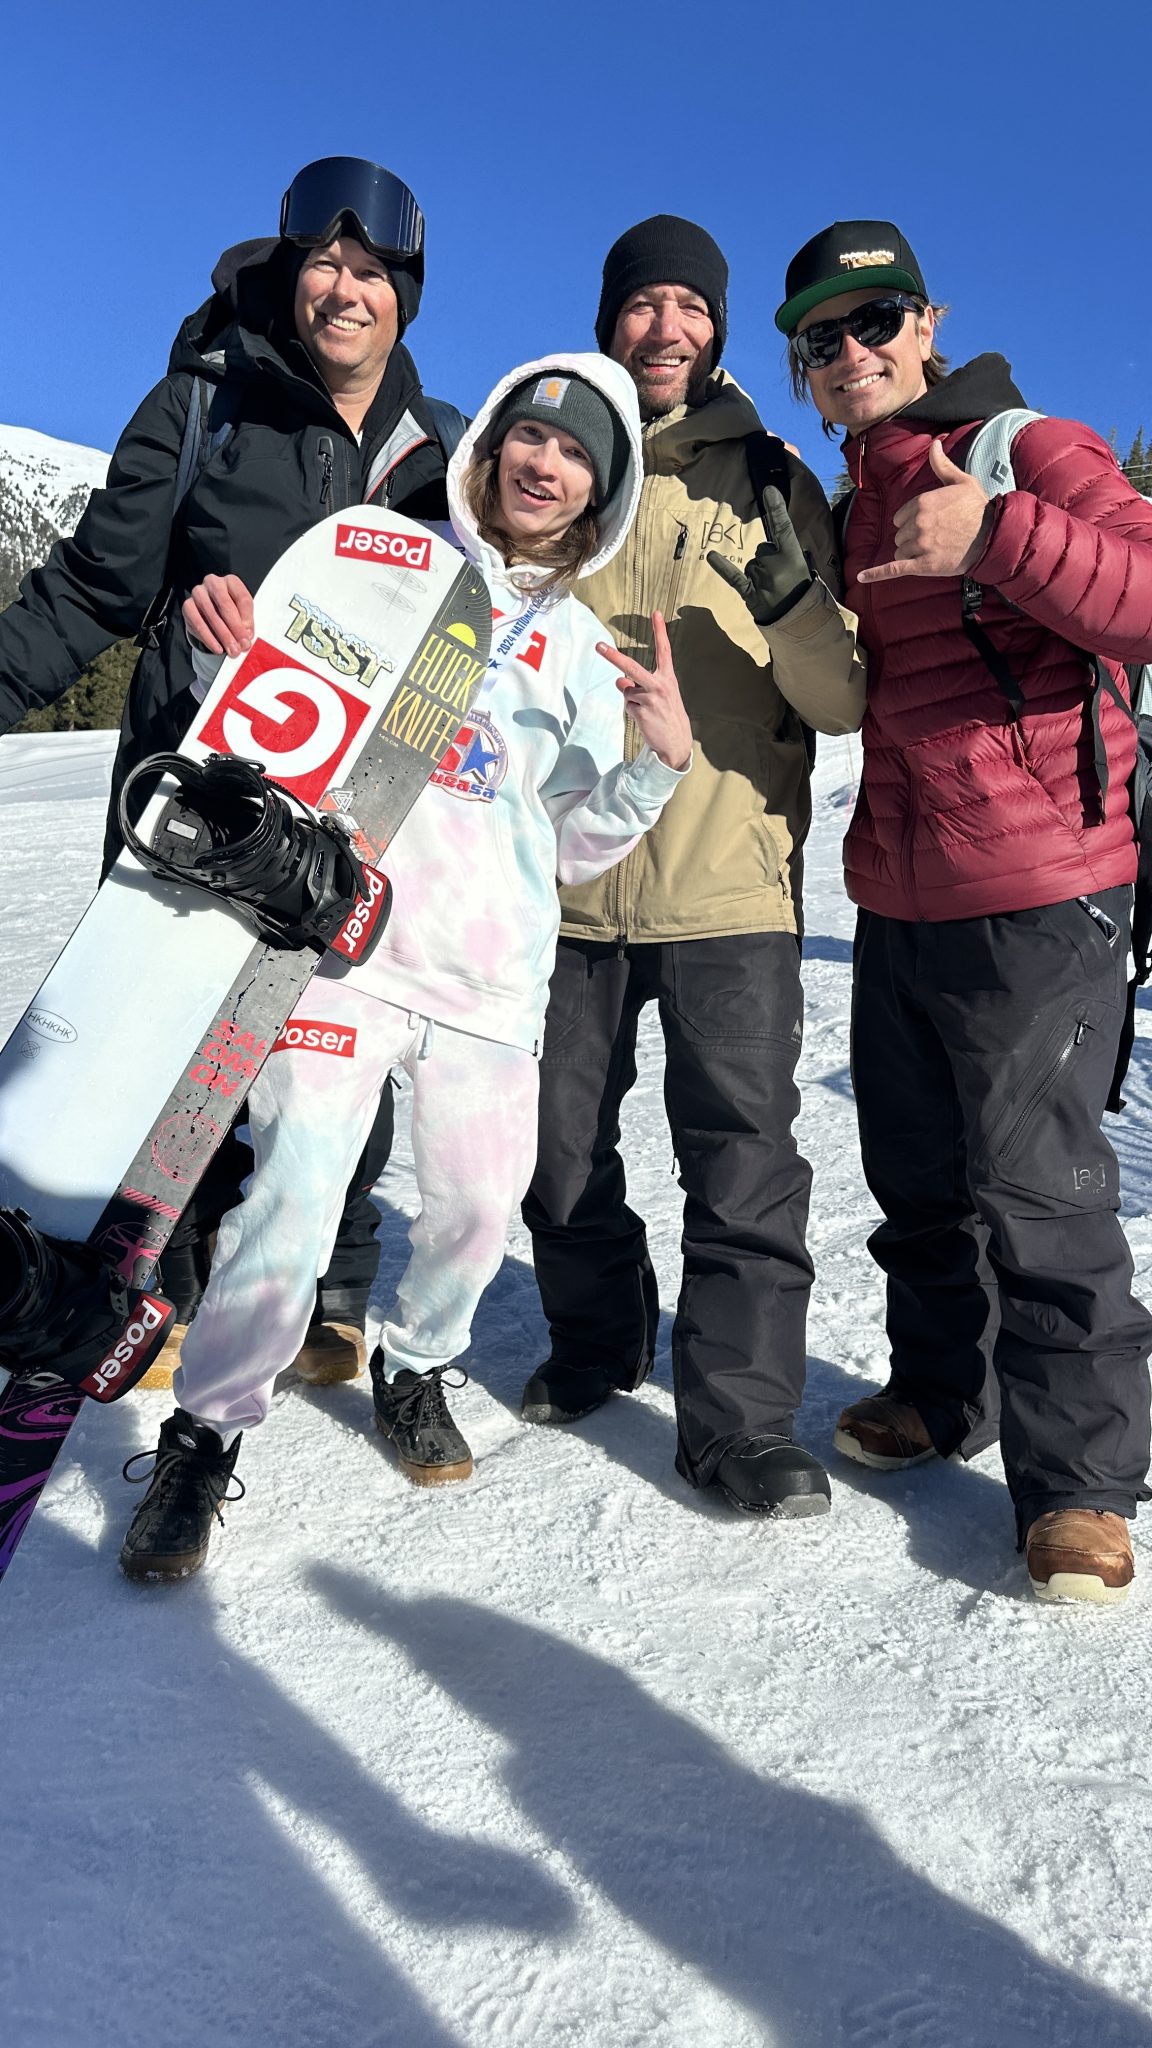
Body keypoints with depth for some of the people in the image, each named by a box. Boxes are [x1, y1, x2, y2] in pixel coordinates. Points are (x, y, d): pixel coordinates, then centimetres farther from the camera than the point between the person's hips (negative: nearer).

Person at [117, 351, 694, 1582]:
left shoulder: (584, 653, 15)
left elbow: (569, 848, 11)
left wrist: (663, 761, -5)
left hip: (493, 971, 4)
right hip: (348, 929, -3)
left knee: (480, 1205, 5)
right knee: (295, 1191, -13)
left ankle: (415, 1365, 35)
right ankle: (205, 1435, 6)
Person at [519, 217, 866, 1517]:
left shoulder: (770, 483, 7)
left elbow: (844, 704, 0)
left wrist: (792, 605, -19)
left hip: (728, 879, -2)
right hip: (567, 874, 3)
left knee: (742, 1154, -5)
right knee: (560, 1142, 11)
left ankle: (738, 1413, 7)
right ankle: (596, 1344, 32)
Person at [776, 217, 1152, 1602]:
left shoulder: (1031, 450, -5)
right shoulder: (855, 504, 17)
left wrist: (998, 537, -29)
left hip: (1037, 899, -7)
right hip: (898, 894, 7)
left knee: (1037, 1188, -3)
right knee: (917, 1172, 15)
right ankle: (939, 1390, 34)